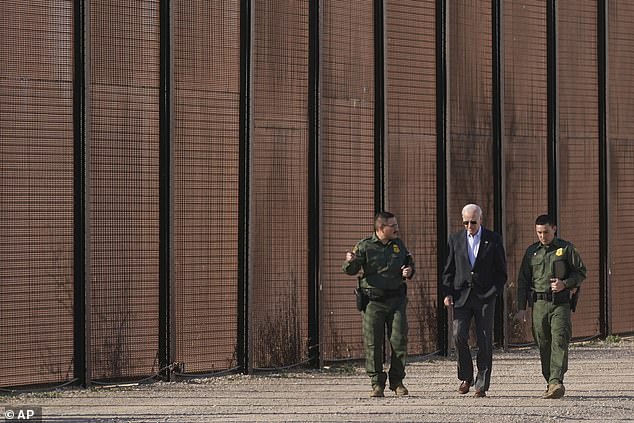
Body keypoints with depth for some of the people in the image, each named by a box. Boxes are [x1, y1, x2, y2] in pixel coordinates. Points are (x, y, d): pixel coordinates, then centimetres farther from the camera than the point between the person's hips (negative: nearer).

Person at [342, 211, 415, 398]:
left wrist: (409, 271, 2)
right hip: (373, 301, -3)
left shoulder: (399, 245, 11)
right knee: (373, 344, -2)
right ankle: (377, 384, 5)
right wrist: (350, 261, -30)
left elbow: (409, 262, 26)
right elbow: (350, 270, -7)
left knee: (399, 340, -1)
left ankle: (397, 381, 12)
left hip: (396, 300, 3)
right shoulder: (364, 246, -2)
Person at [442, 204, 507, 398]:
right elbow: (448, 270, 11)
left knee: (485, 341, -2)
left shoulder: (493, 240, 3)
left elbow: (501, 271, 5)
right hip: (462, 295, 1)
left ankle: (481, 385, 3)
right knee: (459, 336, -11)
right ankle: (466, 377, 8)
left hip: (485, 296, -1)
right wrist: (447, 293, 0)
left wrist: (493, 293, -5)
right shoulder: (455, 240, 8)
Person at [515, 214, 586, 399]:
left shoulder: (566, 249, 4)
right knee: (543, 345, 3)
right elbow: (523, 281, 14)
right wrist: (521, 307, 7)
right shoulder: (531, 252, 13)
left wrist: (565, 284, -11)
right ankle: (550, 384, 10)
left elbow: (581, 272, 7)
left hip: (560, 303, -3)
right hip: (539, 304, 3)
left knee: (559, 341, -16)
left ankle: (556, 381, -25)